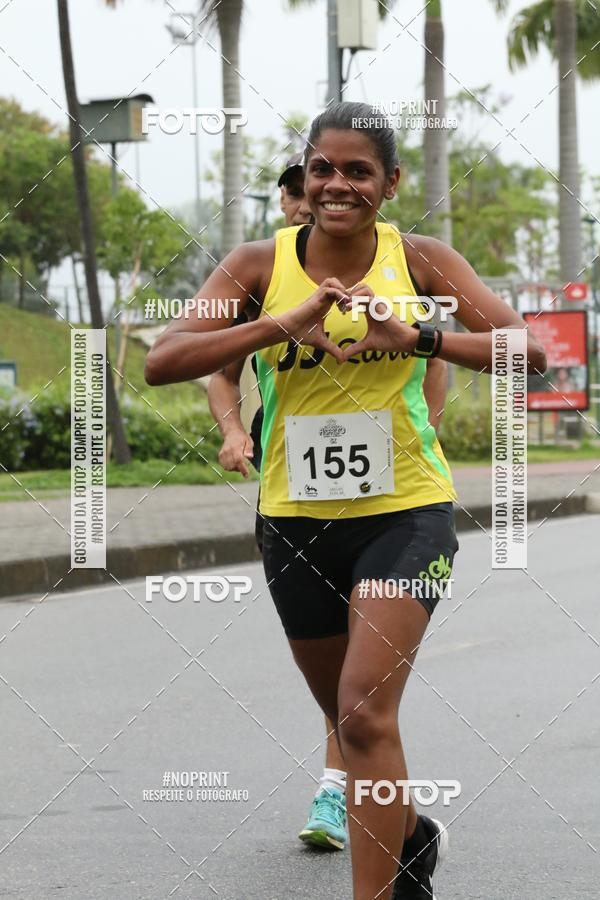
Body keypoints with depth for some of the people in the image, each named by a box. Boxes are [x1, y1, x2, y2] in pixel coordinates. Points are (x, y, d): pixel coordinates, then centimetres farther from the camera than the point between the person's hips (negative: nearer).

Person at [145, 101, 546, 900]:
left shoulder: (421, 260, -6)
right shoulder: (260, 265, -5)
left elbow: (529, 351, -13)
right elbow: (162, 361, -16)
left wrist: (418, 338, -27)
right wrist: (282, 324, -28)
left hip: (405, 512, -3)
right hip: (297, 519, 3)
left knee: (366, 714, -18)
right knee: (350, 719, 18)